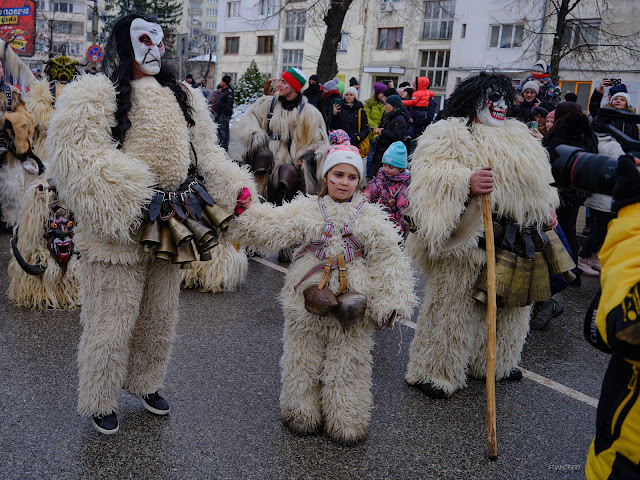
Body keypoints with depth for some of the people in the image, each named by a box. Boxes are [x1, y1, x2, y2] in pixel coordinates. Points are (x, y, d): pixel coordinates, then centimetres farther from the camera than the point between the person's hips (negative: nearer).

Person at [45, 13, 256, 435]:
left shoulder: (182, 98, 14)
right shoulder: (93, 96, -8)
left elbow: (205, 152, 12)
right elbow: (78, 160, -20)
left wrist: (233, 188, -5)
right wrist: (137, 199, -27)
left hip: (170, 227, 6)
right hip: (117, 234, -6)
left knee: (159, 318, 20)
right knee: (112, 323, 5)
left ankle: (146, 383, 42)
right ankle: (101, 401, 28)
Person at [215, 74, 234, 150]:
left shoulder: (229, 91, -13)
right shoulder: (222, 90, 17)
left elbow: (229, 104, -18)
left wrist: (225, 113, -20)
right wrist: (217, 112, 19)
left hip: (225, 114, -10)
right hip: (220, 113, 10)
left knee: (223, 130, -10)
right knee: (220, 129, 14)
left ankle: (224, 146, -7)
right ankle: (221, 144, 23)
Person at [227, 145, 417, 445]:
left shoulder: (370, 217, 3)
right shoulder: (306, 209, 2)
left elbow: (389, 259, 2)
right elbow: (271, 228, -8)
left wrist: (391, 302, -5)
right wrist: (244, 213, -24)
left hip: (352, 302, 0)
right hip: (308, 296, 0)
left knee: (348, 361, 10)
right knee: (303, 357, 12)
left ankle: (346, 419, 28)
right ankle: (302, 413, 33)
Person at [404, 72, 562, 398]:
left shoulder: (519, 137, 21)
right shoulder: (449, 135, -5)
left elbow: (539, 181, 30)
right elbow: (431, 178, -19)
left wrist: (546, 208, 18)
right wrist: (465, 182, -33)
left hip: (515, 243, 8)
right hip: (467, 239, -8)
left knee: (509, 305, 16)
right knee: (452, 304, -1)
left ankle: (495, 361, 36)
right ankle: (433, 371, 13)